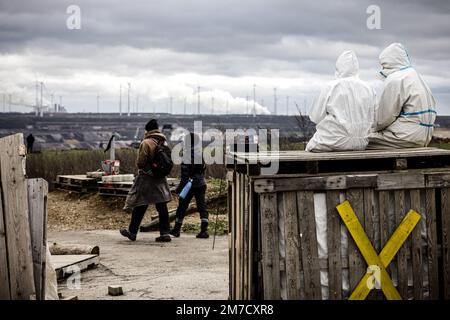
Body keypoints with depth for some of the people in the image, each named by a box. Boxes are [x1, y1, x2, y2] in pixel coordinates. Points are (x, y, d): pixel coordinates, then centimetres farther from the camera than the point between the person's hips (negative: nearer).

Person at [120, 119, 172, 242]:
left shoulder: (146, 143, -14)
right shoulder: (164, 142, 5)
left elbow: (140, 162, -14)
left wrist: (139, 164, 6)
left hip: (146, 178, -5)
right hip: (160, 179, 5)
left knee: (140, 206, 4)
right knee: (162, 207, 5)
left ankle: (132, 232, 14)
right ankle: (165, 233, 2)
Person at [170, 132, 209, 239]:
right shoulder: (201, 153, 5)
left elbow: (185, 171, -14)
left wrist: (180, 186, -10)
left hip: (190, 184, -5)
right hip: (201, 183, 5)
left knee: (182, 206, 7)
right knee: (202, 206, 2)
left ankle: (176, 229, 18)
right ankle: (204, 230, -9)